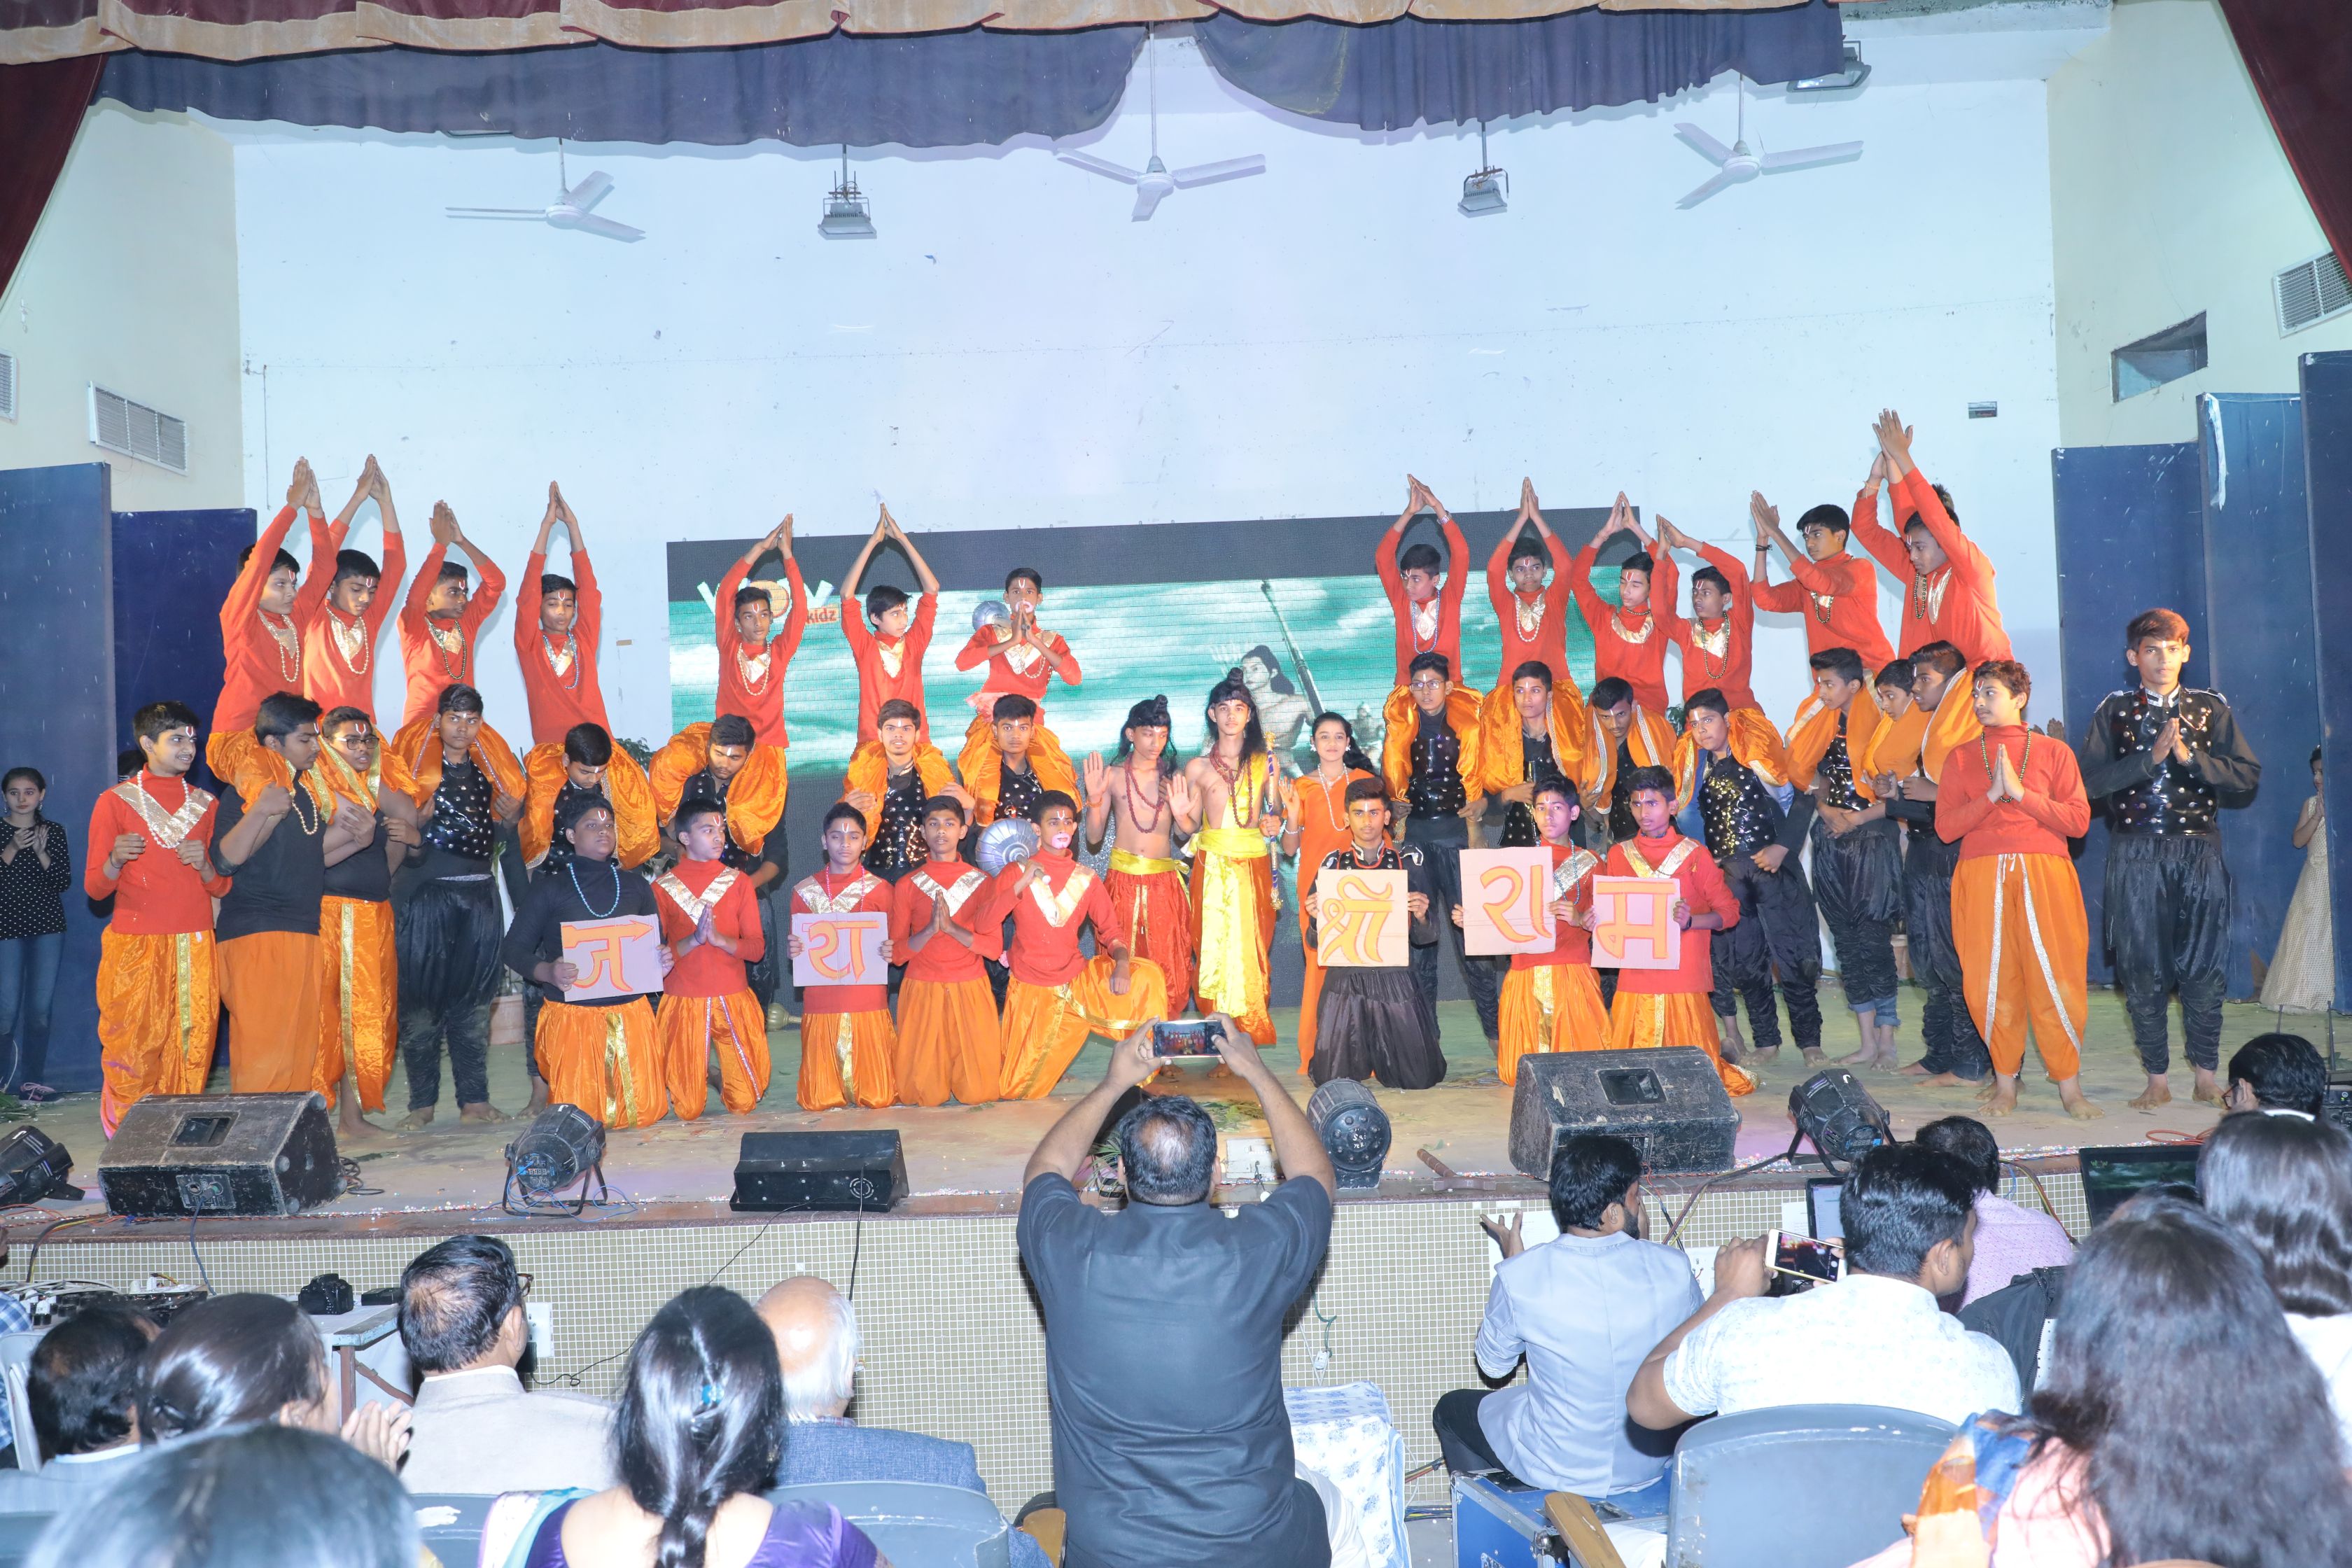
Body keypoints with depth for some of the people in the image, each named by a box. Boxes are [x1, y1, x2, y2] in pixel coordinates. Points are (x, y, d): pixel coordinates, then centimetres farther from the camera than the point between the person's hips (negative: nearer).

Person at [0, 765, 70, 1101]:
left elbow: (65, 882, 0)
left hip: (49, 927, 1)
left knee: (40, 1008, 0)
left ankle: (31, 1079, 11)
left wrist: (41, 853, -14)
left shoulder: (55, 832, 5)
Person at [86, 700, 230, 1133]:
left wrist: (205, 865, -6)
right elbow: (94, 888, 2)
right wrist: (115, 861, -18)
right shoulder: (115, 801, 4)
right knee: (134, 1054, -4)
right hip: (135, 949, -3)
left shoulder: (206, 804, 14)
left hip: (195, 948, 3)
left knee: (191, 1053, -2)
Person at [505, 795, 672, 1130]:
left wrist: (664, 961, -8)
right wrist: (547, 972, -20)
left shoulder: (635, 886, 11)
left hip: (630, 1012, 3)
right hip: (571, 1014, -2)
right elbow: (512, 947, 0)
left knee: (645, 1110, -2)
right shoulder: (550, 889, 2)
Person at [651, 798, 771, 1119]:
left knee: (744, 1104, 0)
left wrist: (719, 939, -17)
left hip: (733, 1000, 1)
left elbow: (756, 947, 1)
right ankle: (698, 1075, 32)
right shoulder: (662, 887, 1)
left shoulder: (737, 882, 6)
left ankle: (723, 1077, 32)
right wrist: (694, 939, -19)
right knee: (687, 1110, 0)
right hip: (683, 1000, -1)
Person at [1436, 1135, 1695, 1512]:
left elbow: (1494, 1364, -4)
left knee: (1452, 1408, 26)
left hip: (1557, 1469, -3)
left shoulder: (1521, 1277, -24)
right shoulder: (1673, 1268, -19)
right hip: (1653, 1464, 3)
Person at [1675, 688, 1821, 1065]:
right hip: (1725, 873, 4)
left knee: (1793, 955, -3)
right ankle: (1766, 1041, 17)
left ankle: (1810, 1042, 7)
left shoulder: (1758, 754, -6)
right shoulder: (1694, 765, 8)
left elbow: (1801, 799, -6)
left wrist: (1782, 847, -13)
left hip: (1772, 866, -4)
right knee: (1742, 960, 5)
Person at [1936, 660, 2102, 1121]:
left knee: (2056, 979, -4)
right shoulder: (1961, 757, 13)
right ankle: (2005, 1083, 11)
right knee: (1991, 982, 0)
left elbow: (2078, 821, 0)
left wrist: (2021, 792, -9)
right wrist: (1993, 794, -9)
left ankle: (2069, 1086, 6)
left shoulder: (2054, 751, 10)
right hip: (1982, 880, 1)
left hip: (2045, 877, -1)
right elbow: (1945, 826, 2)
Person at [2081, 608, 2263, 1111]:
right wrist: (2151, 757, -14)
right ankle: (2157, 1079, 9)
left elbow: (2248, 775, 1)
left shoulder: (2211, 707, 9)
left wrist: (2190, 756, -12)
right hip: (2136, 852, 0)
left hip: (2199, 848, 1)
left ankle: (2206, 1077, 12)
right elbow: (2091, 780, -5)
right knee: (2141, 969, 0)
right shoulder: (2113, 710, 7)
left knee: (2203, 966, 0)